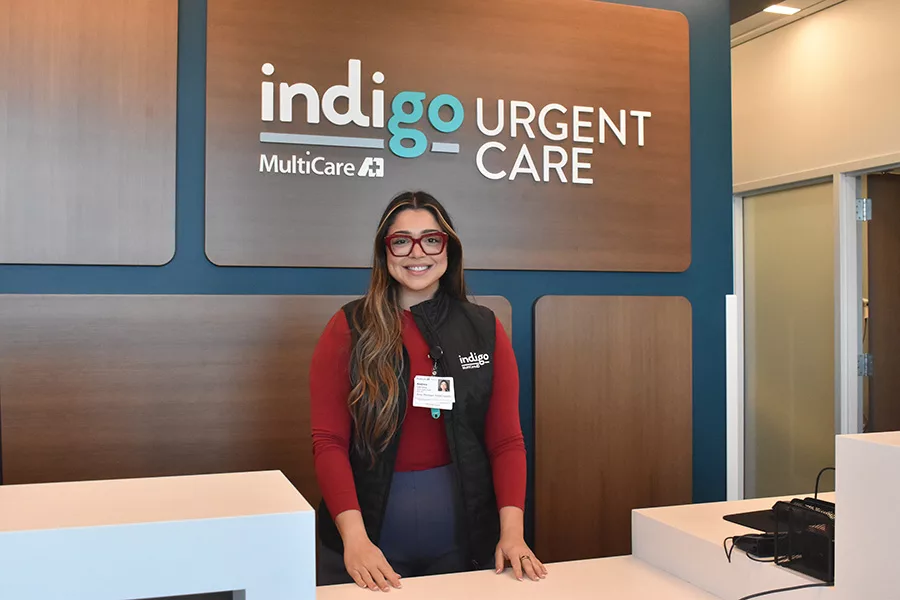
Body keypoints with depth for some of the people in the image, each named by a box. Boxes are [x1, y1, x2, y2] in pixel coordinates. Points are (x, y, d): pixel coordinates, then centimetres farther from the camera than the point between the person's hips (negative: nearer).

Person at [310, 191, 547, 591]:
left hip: (463, 541, 2)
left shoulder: (485, 329, 2)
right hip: (371, 541, -1)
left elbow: (505, 439, -1)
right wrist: (354, 537, -21)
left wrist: (512, 532, -14)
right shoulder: (349, 329, -4)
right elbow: (329, 441, -9)